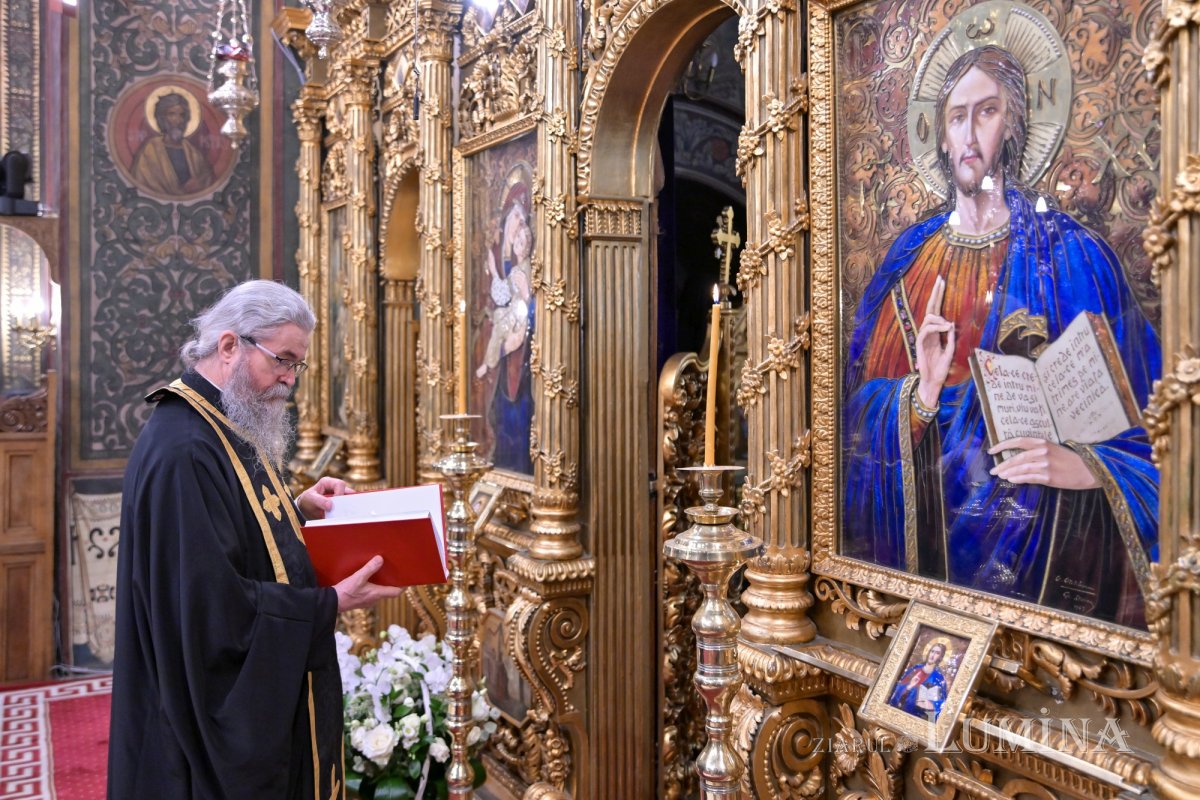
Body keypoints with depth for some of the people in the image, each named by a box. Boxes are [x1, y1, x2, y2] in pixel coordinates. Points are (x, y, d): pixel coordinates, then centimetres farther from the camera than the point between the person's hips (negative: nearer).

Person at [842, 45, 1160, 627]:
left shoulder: (1072, 257, -4)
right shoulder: (910, 255, 6)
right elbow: (859, 398, 3)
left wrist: (1085, 467, -22)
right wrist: (918, 397, -16)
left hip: (1030, 531, -2)